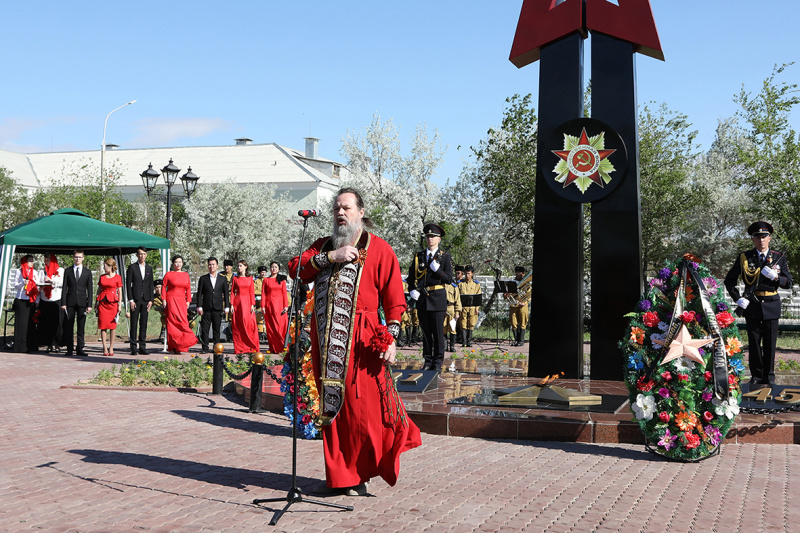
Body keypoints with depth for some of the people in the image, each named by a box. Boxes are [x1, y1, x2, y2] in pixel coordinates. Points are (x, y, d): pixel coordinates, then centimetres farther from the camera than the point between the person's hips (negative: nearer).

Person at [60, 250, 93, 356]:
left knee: (81, 327, 1)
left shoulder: (88, 272, 10)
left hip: (82, 303, 0)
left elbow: (89, 290, 7)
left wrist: (89, 305, -1)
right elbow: (64, 288, 5)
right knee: (68, 326, -1)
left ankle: (80, 348, 5)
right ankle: (69, 349, 4)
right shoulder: (67, 271, 9)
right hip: (70, 302, 0)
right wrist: (63, 303, -4)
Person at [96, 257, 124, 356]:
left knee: (112, 326, 0)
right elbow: (99, 290, 15)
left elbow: (120, 292, 4)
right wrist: (97, 302, 10)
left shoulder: (117, 277, 2)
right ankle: (105, 348, 2)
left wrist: (120, 304, -3)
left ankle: (111, 348, 7)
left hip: (113, 302, -2)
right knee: (103, 326, -2)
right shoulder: (102, 277, 10)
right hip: (102, 302, 2)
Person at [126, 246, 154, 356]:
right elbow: (128, 284, -2)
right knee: (134, 324, -2)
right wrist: (130, 300, -9)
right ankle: (133, 348, 1)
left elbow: (151, 285, 13)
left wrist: (151, 300, 4)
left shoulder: (149, 268, 13)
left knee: (144, 324, 4)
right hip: (135, 299, -3)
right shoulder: (132, 267, 2)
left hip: (146, 299, 3)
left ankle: (142, 348, 7)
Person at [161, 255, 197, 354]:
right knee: (173, 322, -6)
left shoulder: (186, 275, 12)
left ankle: (178, 346, 1)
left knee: (182, 322, -4)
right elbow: (163, 287, 1)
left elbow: (188, 289, 13)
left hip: (182, 301, 4)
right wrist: (163, 300, -6)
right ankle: (173, 347, -3)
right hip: (171, 300, -4)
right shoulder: (168, 274, 2)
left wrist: (188, 301, 6)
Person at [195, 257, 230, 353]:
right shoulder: (203, 278, 7)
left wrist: (226, 307, 3)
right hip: (206, 308, 0)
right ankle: (204, 348, 1)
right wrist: (199, 307, -3)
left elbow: (226, 294, 9)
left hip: (218, 309, 0)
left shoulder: (223, 279, 9)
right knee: (204, 329, -3)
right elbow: (199, 294, 5)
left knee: (216, 330, 5)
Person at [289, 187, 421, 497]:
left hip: (360, 340, -4)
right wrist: (331, 257, -10)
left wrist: (391, 338, -11)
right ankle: (337, 476, 18)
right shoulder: (323, 246, 18)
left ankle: (360, 476, 7)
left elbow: (394, 299, 0)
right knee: (330, 406, 8)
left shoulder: (379, 249, 5)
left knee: (360, 407, -7)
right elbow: (295, 268, 1)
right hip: (325, 340, 5)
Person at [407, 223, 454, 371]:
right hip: (422, 298, 3)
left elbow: (449, 279, -1)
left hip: (437, 298, -3)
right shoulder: (419, 256, 11)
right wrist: (412, 290, -2)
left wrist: (437, 270, -16)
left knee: (438, 331, -2)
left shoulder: (445, 257, 3)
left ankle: (438, 362, 6)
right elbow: (411, 276, 15)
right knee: (425, 331, 7)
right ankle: (428, 361, 13)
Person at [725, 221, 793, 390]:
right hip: (751, 306, 0)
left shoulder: (779, 257, 4)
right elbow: (729, 281, 7)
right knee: (754, 343, 4)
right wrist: (738, 299, -5)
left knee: (770, 343, 4)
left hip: (771, 306, 0)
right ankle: (756, 377, 13)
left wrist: (775, 276, -15)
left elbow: (788, 283, 3)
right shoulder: (744, 257, 2)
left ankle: (769, 378, 15)